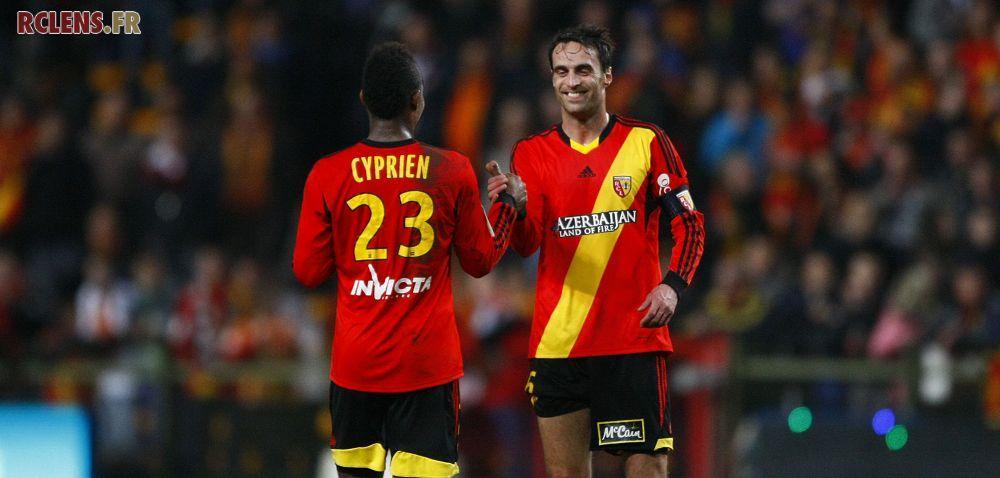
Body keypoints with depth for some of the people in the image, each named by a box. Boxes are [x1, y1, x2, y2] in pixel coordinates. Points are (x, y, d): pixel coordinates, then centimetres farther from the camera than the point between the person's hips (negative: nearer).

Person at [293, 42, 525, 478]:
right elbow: (480, 260, 8)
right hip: (429, 362, -1)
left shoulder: (328, 175, -4)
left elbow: (308, 272, 2)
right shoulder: (452, 171, -4)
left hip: (355, 364, 1)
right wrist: (509, 205, 24)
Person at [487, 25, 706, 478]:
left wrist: (672, 285, -13)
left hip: (633, 336, -2)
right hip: (557, 340, 2)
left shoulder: (647, 142, 4)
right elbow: (526, 244, -2)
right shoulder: (532, 153, 7)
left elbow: (689, 223, 4)